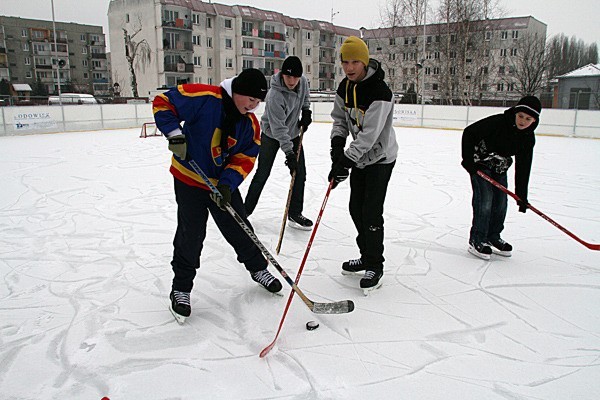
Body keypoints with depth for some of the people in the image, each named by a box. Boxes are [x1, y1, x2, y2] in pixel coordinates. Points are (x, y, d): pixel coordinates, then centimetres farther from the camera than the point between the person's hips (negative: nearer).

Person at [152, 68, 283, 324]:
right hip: (189, 180, -4)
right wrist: (174, 134, -26)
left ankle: (257, 269, 36)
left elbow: (245, 158, -3)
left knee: (240, 230, 12)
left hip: (224, 183, 5)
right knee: (190, 237, 0)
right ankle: (181, 288, 19)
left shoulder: (250, 123, -3)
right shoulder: (204, 97, -20)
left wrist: (227, 184, -16)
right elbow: (162, 103, -14)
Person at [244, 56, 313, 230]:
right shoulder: (275, 95, -33)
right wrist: (289, 152, -35)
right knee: (262, 174, 1)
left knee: (300, 173, 1)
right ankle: (246, 209, 18)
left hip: (293, 132, 6)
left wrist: (306, 111, -2)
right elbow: (278, 127, -33)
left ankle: (294, 214, 12)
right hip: (272, 135, -6)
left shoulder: (303, 82, -13)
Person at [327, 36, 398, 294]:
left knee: (371, 213, -8)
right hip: (358, 157, 8)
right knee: (356, 208, 13)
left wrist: (345, 162, -33)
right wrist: (337, 145, -10)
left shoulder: (380, 92, -26)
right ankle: (366, 256, 30)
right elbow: (340, 118, 8)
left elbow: (369, 135, -31)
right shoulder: (345, 87, -1)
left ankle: (374, 267, 8)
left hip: (379, 158, -8)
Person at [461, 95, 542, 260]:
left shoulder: (528, 138, -11)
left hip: (500, 167, 6)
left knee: (501, 202, 8)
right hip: (480, 165, -6)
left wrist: (521, 195, -8)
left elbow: (523, 167, -7)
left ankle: (493, 238, 25)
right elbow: (469, 133, -21)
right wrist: (468, 160, -23)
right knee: (485, 200, -13)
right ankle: (476, 241, -3)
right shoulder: (498, 122, -28)